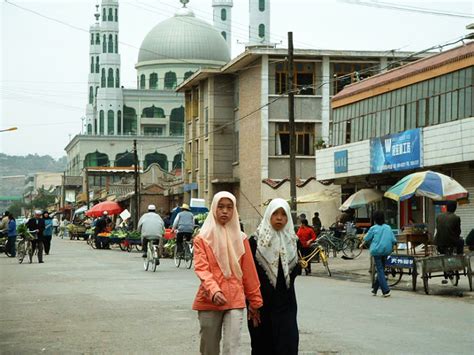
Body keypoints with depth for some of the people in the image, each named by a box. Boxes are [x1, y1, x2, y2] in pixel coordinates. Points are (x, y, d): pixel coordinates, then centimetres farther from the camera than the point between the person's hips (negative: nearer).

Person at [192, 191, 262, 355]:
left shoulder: (240, 238, 8)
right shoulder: (202, 238, 2)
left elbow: (249, 272, 11)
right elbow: (201, 268, -10)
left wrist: (255, 302, 12)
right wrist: (214, 291, -27)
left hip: (235, 300, 1)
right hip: (209, 301, 0)